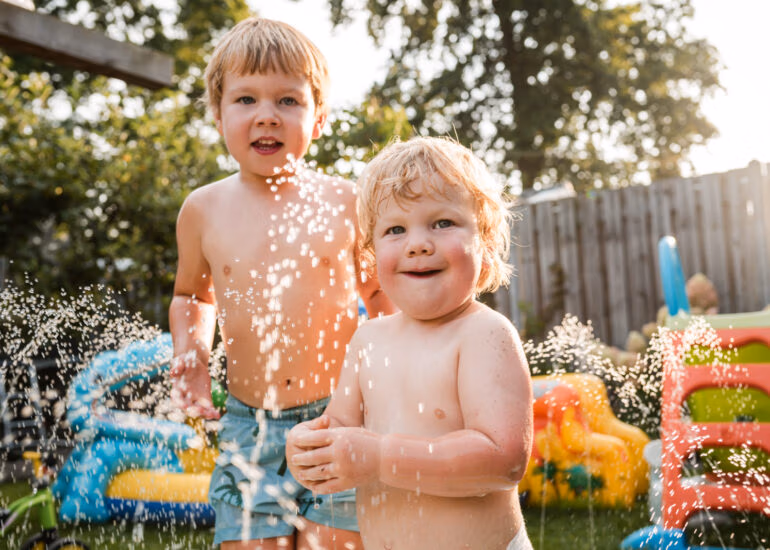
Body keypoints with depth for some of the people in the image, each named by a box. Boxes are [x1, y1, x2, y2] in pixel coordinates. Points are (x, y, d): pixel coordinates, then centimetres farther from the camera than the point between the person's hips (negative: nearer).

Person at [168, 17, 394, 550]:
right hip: (249, 426, 2)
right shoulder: (203, 210, 2)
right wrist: (191, 355, 4)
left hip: (340, 422, -1)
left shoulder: (343, 201, -2)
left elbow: (381, 293, 11)